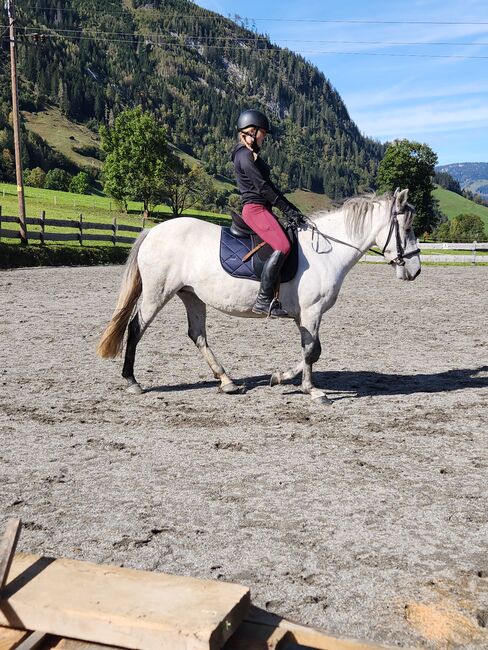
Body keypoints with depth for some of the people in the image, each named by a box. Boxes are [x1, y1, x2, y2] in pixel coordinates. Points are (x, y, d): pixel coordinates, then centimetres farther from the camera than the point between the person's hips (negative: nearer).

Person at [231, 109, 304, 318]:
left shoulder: (252, 155, 22)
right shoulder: (245, 155, -10)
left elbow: (268, 185, 20)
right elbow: (262, 187, -16)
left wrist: (290, 208, 13)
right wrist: (288, 209, -14)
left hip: (262, 209, 11)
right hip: (255, 209, -11)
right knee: (282, 246, -25)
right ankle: (264, 300, -25)